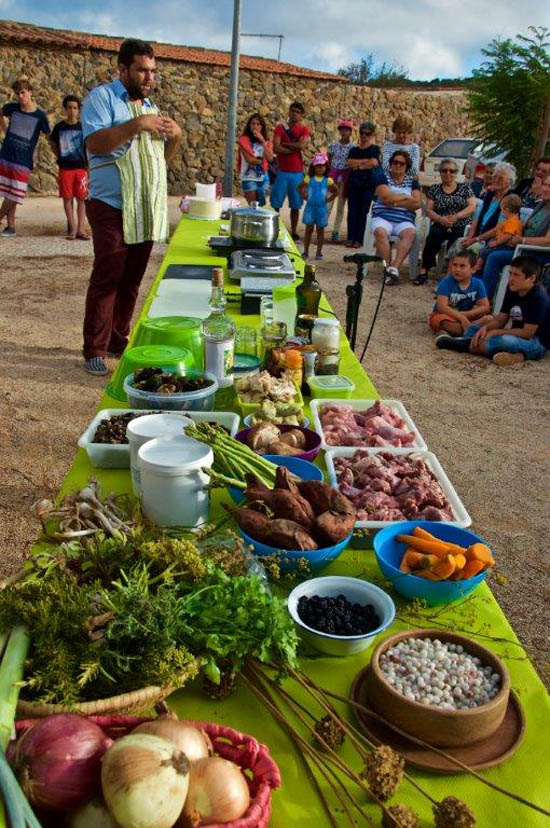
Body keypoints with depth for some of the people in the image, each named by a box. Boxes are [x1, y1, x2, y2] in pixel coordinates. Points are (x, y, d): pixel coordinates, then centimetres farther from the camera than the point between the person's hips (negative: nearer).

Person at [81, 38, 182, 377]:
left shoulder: (150, 106, 20)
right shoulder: (102, 97, -2)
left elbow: (162, 156, 22)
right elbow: (94, 143, -17)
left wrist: (175, 138, 1)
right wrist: (137, 124, -24)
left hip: (147, 210, 7)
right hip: (112, 208, -7)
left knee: (131, 280, 10)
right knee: (106, 279, -6)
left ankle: (119, 341, 20)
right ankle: (94, 349, 2)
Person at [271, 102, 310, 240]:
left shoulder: (304, 129, 6)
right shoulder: (280, 127, 3)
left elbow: (302, 146, -13)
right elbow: (276, 148, -12)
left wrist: (285, 144, -8)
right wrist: (294, 148, -10)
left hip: (297, 173, 1)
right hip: (282, 171, -1)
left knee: (295, 205, 6)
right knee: (275, 204, -1)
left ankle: (294, 232, 15)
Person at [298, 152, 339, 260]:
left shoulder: (328, 180, 0)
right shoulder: (309, 178, -1)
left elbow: (336, 191, 9)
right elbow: (300, 188, 9)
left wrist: (329, 199, 1)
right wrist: (304, 197, 0)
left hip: (322, 207, 0)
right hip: (310, 206, 0)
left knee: (320, 230, 6)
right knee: (309, 229, 4)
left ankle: (319, 252, 13)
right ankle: (306, 251, 11)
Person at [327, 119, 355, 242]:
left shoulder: (353, 148, 0)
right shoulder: (333, 145, 4)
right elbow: (328, 161, 9)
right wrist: (327, 175, 3)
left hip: (346, 176, 0)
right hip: (333, 174, 0)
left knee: (341, 206, 6)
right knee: (328, 204, -6)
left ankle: (336, 231, 13)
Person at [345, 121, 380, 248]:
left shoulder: (374, 149, 6)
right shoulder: (354, 150, 16)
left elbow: (374, 162, -12)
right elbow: (350, 163, -1)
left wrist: (358, 165, -4)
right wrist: (366, 161, -6)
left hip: (368, 184, -3)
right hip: (353, 183, 3)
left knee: (363, 211, -3)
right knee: (352, 211, 0)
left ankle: (359, 239, -2)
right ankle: (350, 238, 2)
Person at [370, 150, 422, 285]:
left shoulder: (413, 182, 20)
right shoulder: (383, 178, 13)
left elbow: (417, 203, 4)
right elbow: (385, 197, -5)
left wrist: (394, 202, -2)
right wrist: (406, 197, 6)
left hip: (404, 220, 2)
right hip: (383, 217, -1)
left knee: (410, 233, -33)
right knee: (380, 232, -36)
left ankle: (394, 267, -45)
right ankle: (388, 268, -38)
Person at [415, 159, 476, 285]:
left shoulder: (464, 188, 13)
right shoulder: (434, 189, 14)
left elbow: (472, 207, 2)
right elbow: (428, 210, 5)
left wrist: (456, 216, -15)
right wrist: (440, 219, -15)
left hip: (460, 227, 0)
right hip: (440, 226, 1)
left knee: (455, 239, -35)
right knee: (433, 235, -33)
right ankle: (424, 269, -30)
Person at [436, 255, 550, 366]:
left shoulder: (538, 298, -20)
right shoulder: (512, 290, 4)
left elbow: (527, 332, -23)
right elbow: (500, 320, 5)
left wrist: (494, 332, -21)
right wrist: (485, 328, -17)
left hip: (537, 344, -9)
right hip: (516, 337, 9)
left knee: (501, 341, -38)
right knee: (472, 329, 4)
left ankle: (463, 344, -19)